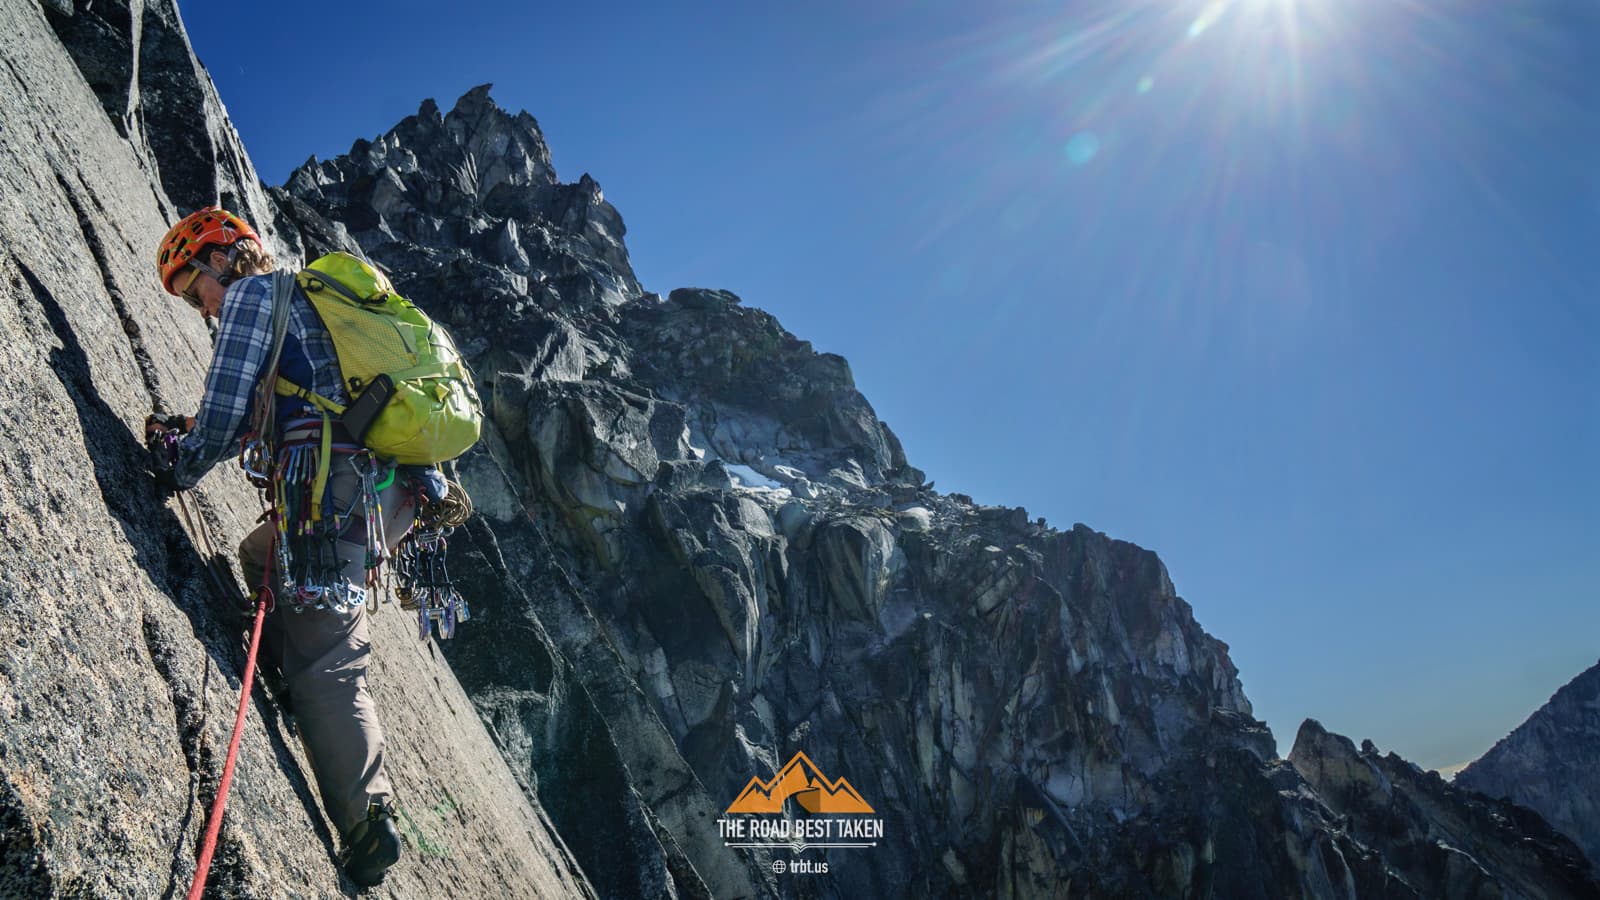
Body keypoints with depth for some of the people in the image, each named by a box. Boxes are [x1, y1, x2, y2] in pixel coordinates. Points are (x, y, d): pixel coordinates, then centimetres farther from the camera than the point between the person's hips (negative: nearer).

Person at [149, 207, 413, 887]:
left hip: (336, 487, -9)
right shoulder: (304, 300, 32)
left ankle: (368, 824, -14)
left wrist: (180, 474, 12)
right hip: (391, 492, 10)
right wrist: (186, 434, 33)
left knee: (326, 662, -11)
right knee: (259, 557, 32)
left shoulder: (252, 293, 4)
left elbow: (226, 406, -3)